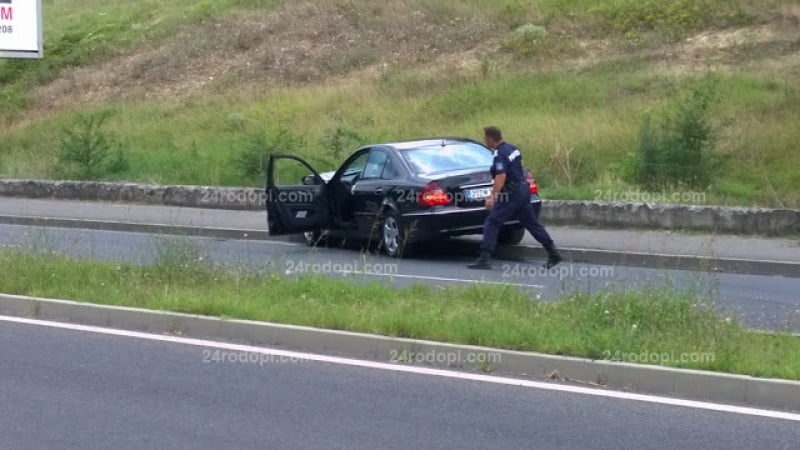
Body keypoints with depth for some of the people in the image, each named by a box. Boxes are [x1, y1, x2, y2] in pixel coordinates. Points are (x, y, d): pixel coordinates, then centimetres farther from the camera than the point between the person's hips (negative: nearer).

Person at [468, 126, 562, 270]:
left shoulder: (500, 155, -18)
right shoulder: (513, 148, 9)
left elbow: (501, 177, -28)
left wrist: (492, 196, -35)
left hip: (512, 194, -9)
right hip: (524, 189, 9)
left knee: (491, 224, -7)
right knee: (532, 224, 15)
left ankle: (485, 259, -13)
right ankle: (553, 254, 17)